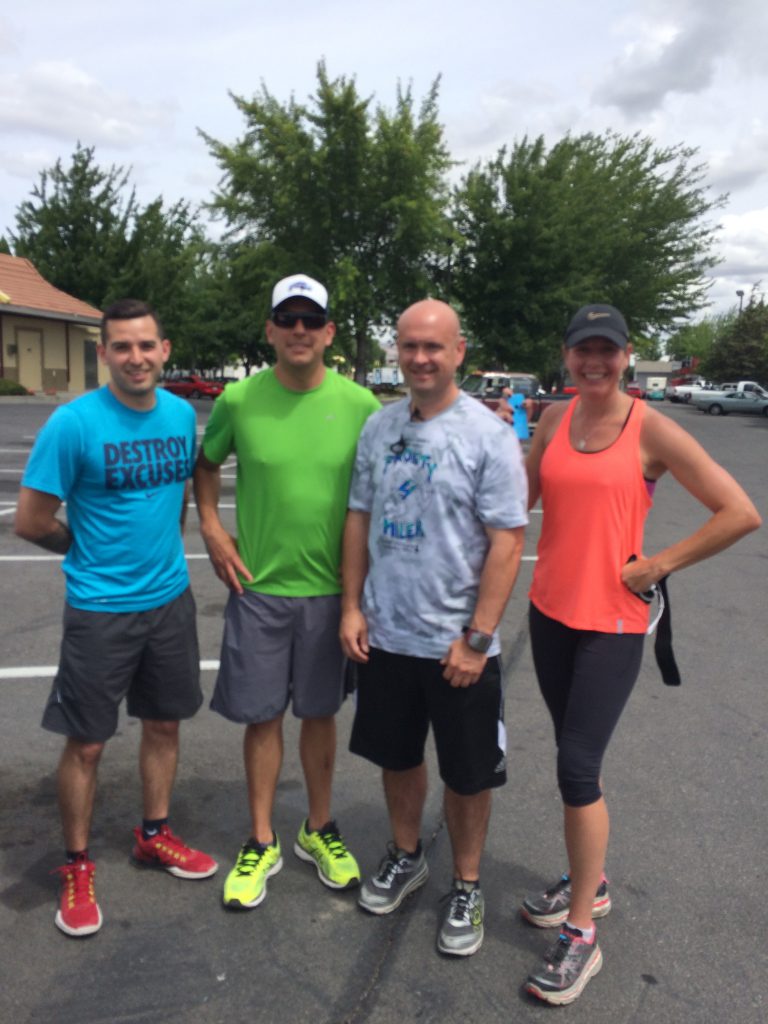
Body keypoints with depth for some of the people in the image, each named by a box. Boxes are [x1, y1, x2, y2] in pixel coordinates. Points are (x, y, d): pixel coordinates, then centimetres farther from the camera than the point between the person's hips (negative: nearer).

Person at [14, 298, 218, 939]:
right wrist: (91, 548, 1)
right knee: (87, 743, 6)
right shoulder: (74, 423, -16)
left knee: (164, 723, 17)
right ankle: (78, 868, 27)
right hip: (99, 609, -5)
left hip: (170, 598, 5)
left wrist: (162, 549, 4)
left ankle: (154, 836, 38)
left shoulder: (182, 414, 0)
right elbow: (32, 522, -12)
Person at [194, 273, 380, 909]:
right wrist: (211, 529, -1)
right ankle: (262, 843, 29)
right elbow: (206, 463, 12)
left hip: (330, 587, 0)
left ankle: (319, 830, 35)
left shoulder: (359, 404, -6)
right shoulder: (238, 400, -5)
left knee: (320, 712, 14)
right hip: (258, 585, 0)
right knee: (262, 715, 10)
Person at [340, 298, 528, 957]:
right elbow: (360, 518, 9)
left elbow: (507, 542, -14)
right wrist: (351, 606, 3)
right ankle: (406, 858, 45)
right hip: (385, 635, 5)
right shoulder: (379, 427, 4)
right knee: (398, 756, 21)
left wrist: (477, 638, -16)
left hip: (457, 644, -4)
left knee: (467, 776, 12)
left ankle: (466, 888, 34)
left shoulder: (489, 435, -12)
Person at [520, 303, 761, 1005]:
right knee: (576, 757, 18)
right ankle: (590, 882, 39)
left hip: (612, 623, -5)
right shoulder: (554, 420, 4)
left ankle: (581, 936, 12)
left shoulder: (650, 430, -11)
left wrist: (657, 565, -13)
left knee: (577, 768, -5)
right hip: (551, 612, 5)